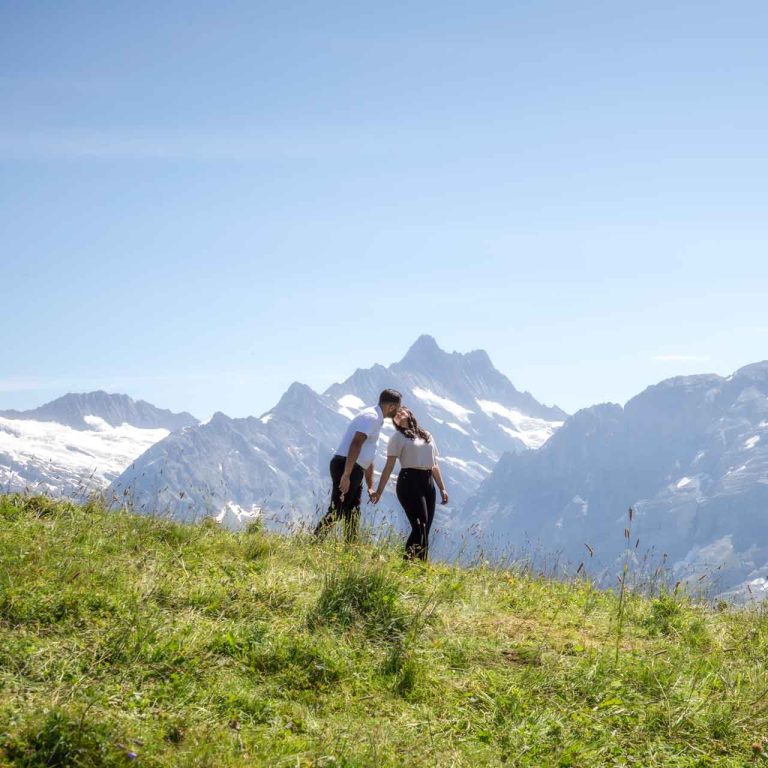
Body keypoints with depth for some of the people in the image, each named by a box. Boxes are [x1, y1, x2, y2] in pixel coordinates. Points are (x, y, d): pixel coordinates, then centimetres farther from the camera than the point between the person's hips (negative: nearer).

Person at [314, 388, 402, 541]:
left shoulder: (376, 420, 22)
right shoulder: (371, 416, -9)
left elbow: (368, 459, 28)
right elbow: (356, 444, -22)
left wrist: (370, 487, 29)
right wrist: (346, 475, -29)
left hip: (355, 470, 10)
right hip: (346, 467, -10)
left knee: (353, 515, 11)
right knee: (336, 511, -14)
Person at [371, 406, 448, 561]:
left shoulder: (427, 436, 20)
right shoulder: (397, 437, 2)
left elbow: (434, 465, 21)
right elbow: (389, 467, -3)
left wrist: (442, 488, 15)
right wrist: (379, 491, -10)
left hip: (428, 483, 6)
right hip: (409, 482, -6)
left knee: (425, 530, 3)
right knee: (419, 527, -16)